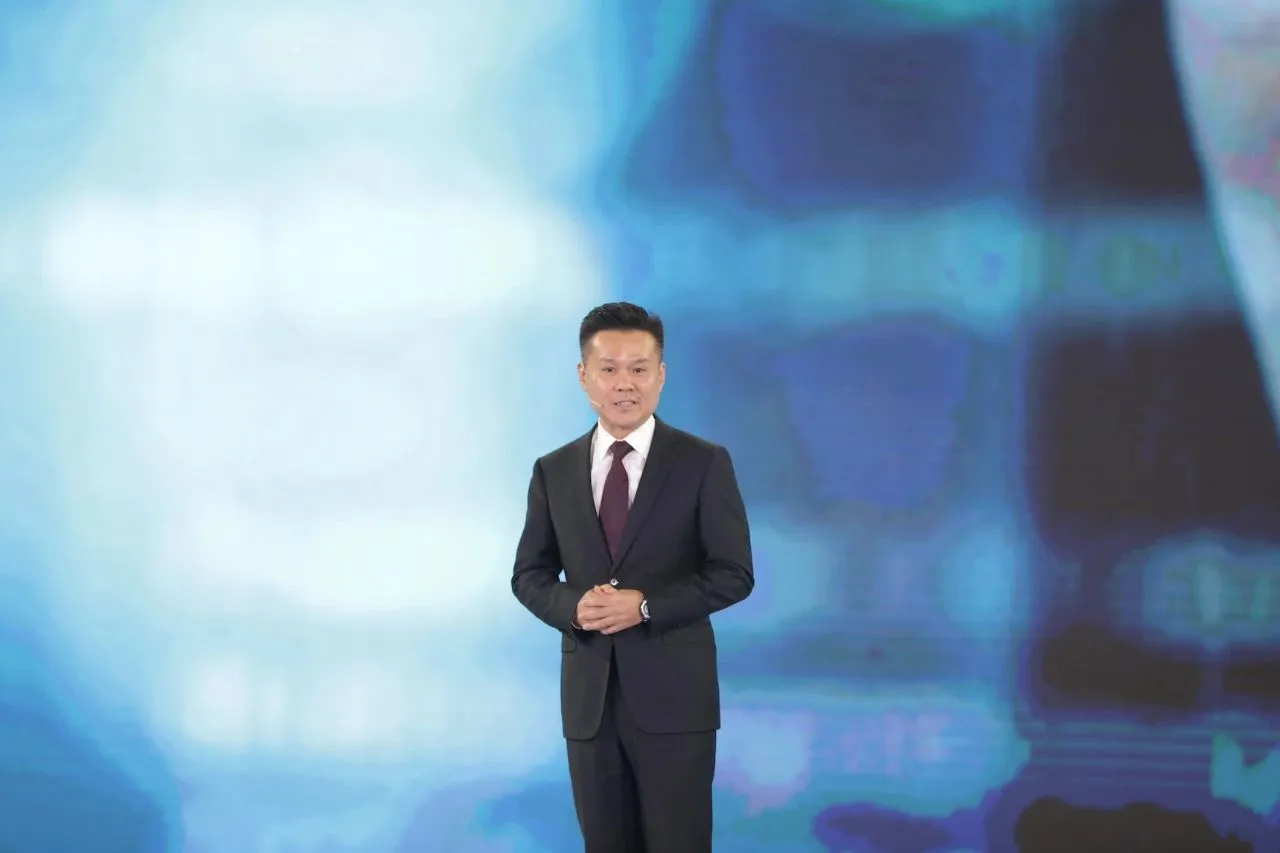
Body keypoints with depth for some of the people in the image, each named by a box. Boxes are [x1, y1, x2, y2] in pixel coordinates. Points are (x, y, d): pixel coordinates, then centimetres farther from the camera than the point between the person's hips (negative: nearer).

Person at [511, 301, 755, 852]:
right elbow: (529, 575, 12)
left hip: (673, 693, -3)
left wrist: (646, 604, -17)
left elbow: (734, 574, -5)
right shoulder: (554, 471, 8)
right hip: (589, 695, 3)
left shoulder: (704, 463, -2)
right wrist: (573, 606, -11)